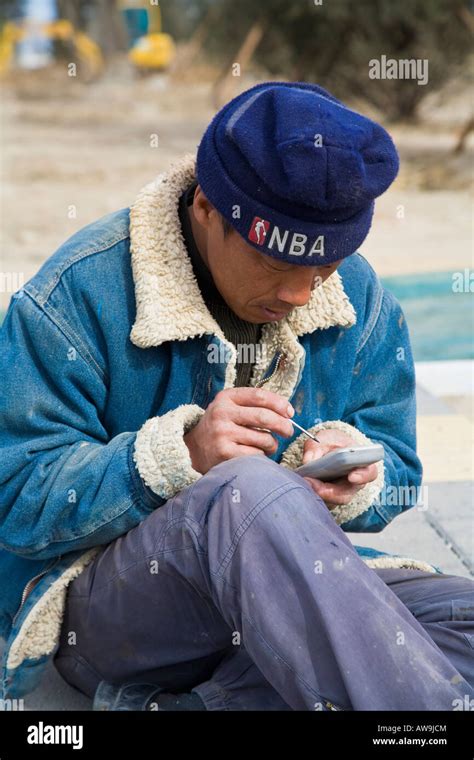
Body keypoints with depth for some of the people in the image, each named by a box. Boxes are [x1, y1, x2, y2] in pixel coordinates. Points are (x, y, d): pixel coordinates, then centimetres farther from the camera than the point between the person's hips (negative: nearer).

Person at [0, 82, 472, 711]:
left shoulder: (358, 297, 4)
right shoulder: (82, 291, -12)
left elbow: (398, 477, 9)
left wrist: (351, 477, -16)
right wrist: (179, 453, -29)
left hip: (290, 589, 6)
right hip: (104, 606, -5)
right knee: (251, 494, -38)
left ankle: (180, 703, -30)